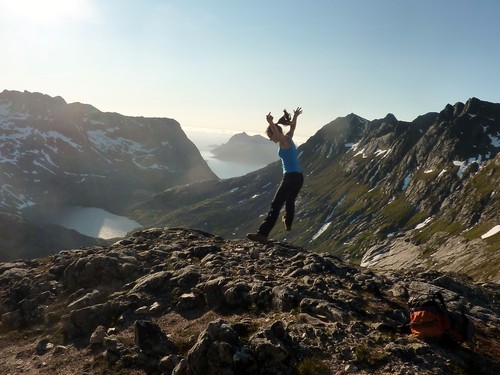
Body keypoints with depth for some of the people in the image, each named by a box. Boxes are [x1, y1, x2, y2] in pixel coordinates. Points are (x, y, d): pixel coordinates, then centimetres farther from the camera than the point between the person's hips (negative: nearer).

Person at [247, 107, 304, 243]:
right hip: (298, 177, 9)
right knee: (290, 202, 31)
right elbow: (293, 127, 34)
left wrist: (271, 123, -50)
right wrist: (295, 116, 50)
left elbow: (277, 133, -35)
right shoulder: (289, 138, 14)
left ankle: (262, 234, -24)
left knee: (276, 205, -16)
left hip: (291, 177, -9)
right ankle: (288, 223, 53)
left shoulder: (284, 141, -10)